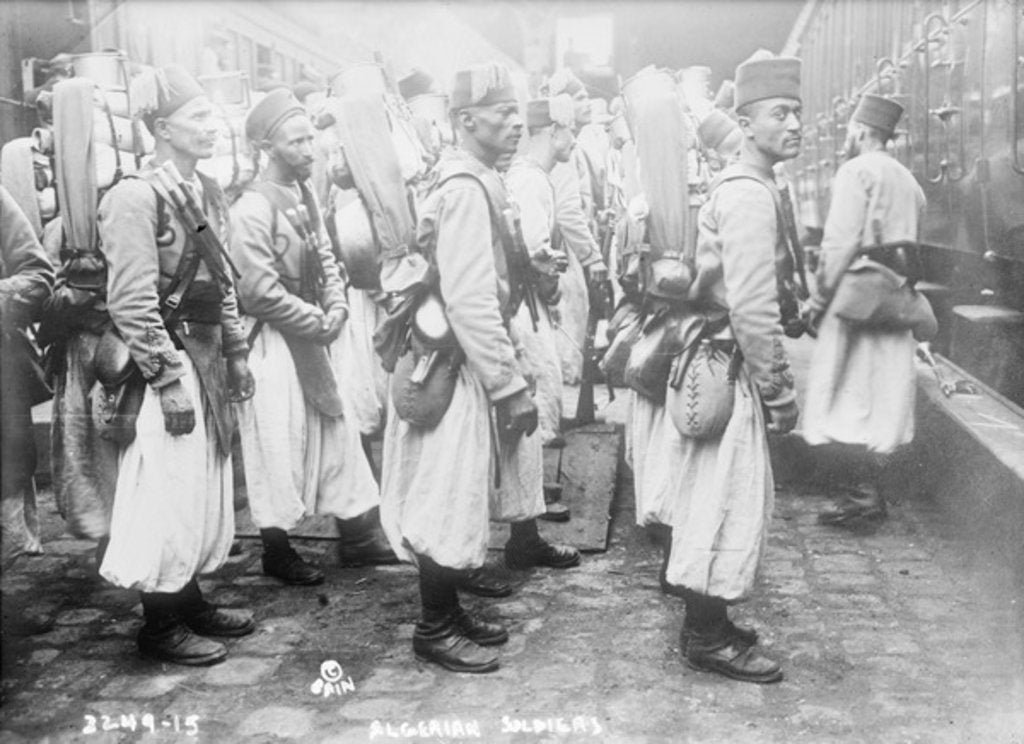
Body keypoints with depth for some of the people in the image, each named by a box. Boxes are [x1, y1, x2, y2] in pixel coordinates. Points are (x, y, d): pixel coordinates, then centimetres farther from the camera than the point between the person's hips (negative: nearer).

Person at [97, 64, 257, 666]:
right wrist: (169, 379, -19)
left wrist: (237, 352, 13)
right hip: (167, 363, -8)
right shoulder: (136, 198, -15)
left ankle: (190, 599, 30)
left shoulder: (207, 192, 10)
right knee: (168, 491, -1)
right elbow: (132, 303, -18)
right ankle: (160, 624, 14)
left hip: (208, 356, 8)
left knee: (207, 484, 15)